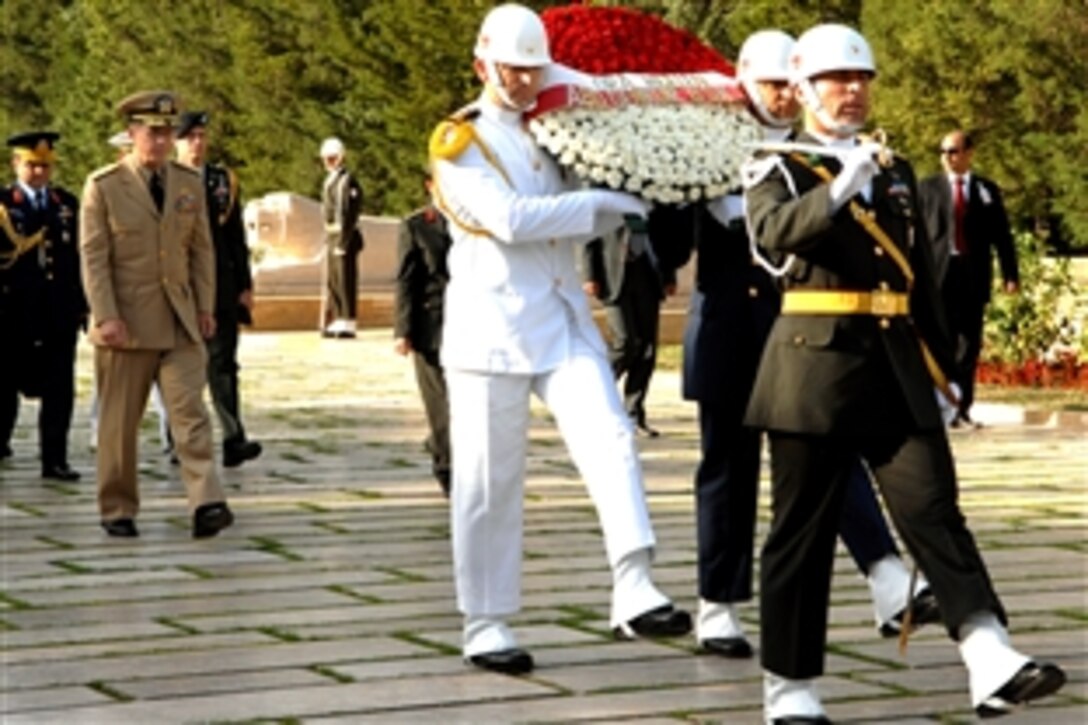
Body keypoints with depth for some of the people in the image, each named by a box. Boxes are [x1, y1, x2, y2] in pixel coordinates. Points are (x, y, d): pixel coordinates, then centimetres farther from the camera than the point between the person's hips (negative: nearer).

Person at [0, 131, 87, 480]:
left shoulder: (68, 204, 13)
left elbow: (78, 258, 13)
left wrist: (81, 305, 10)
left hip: (60, 312, 3)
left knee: (59, 388, -1)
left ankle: (55, 460, 2)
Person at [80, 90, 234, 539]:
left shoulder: (189, 184, 9)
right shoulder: (103, 186, -4)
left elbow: (201, 250, 12)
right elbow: (94, 257, -7)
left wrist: (205, 307, 4)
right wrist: (106, 317, -15)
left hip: (180, 321, 3)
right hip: (127, 323, -3)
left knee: (190, 411, -9)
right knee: (120, 421, 5)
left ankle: (206, 504, -18)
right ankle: (117, 510, 17)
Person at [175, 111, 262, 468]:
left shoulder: (224, 181, 10)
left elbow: (236, 237, 11)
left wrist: (244, 286, 7)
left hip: (220, 288, 2)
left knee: (222, 364, -4)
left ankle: (233, 440, -10)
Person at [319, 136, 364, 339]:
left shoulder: (346, 180, -15)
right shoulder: (330, 180, 15)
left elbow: (347, 214, -20)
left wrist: (342, 242, -22)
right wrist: (329, 237, 16)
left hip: (344, 236, -10)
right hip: (331, 236, 10)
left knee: (346, 281, -6)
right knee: (332, 281, 13)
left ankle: (348, 324, -2)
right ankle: (336, 323, 21)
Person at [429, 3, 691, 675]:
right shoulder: (458, 140, -4)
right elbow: (509, 218, -18)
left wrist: (626, 203, 6)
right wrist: (601, 201, -15)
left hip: (564, 319, 5)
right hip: (492, 327, -5)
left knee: (612, 439, -14)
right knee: (489, 482, 0)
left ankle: (634, 593, -21)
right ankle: (484, 624, 10)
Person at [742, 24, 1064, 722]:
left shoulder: (898, 171, 18)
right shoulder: (779, 169, 3)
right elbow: (774, 230, -21)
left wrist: (944, 370, 18)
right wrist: (839, 190, -32)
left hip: (898, 370, 4)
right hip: (816, 367, -4)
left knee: (935, 508, -8)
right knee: (802, 529, 1)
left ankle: (992, 663, -19)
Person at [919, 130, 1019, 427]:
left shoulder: (987, 190, 10)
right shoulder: (928, 188, 7)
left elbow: (1001, 235, 8)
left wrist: (1010, 274, 2)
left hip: (973, 275, 1)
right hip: (938, 273, -1)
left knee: (969, 344, 3)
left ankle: (962, 409, 7)